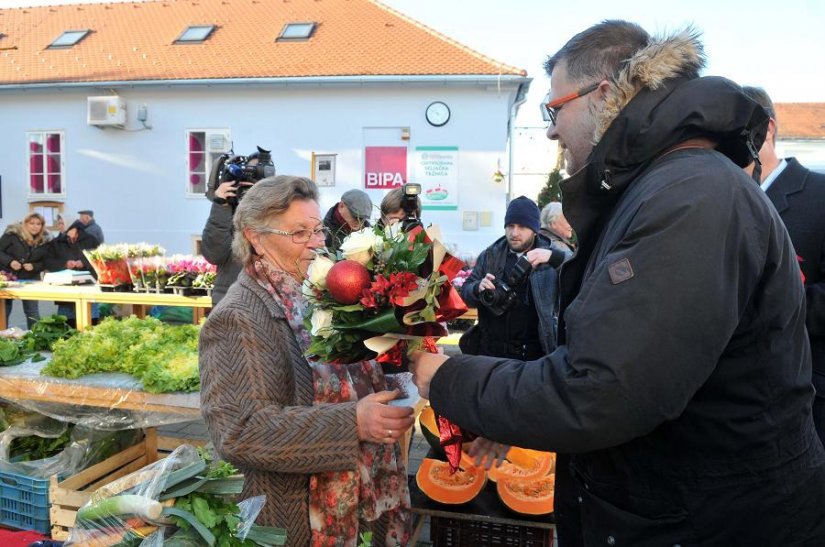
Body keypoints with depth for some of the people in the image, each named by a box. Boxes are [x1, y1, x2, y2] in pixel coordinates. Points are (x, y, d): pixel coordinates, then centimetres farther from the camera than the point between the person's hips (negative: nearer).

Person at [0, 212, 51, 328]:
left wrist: (34, 266, -16)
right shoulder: (12, 234, -10)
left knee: (32, 311, 4)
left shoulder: (44, 241, -2)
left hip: (30, 279, 2)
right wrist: (10, 261, -25)